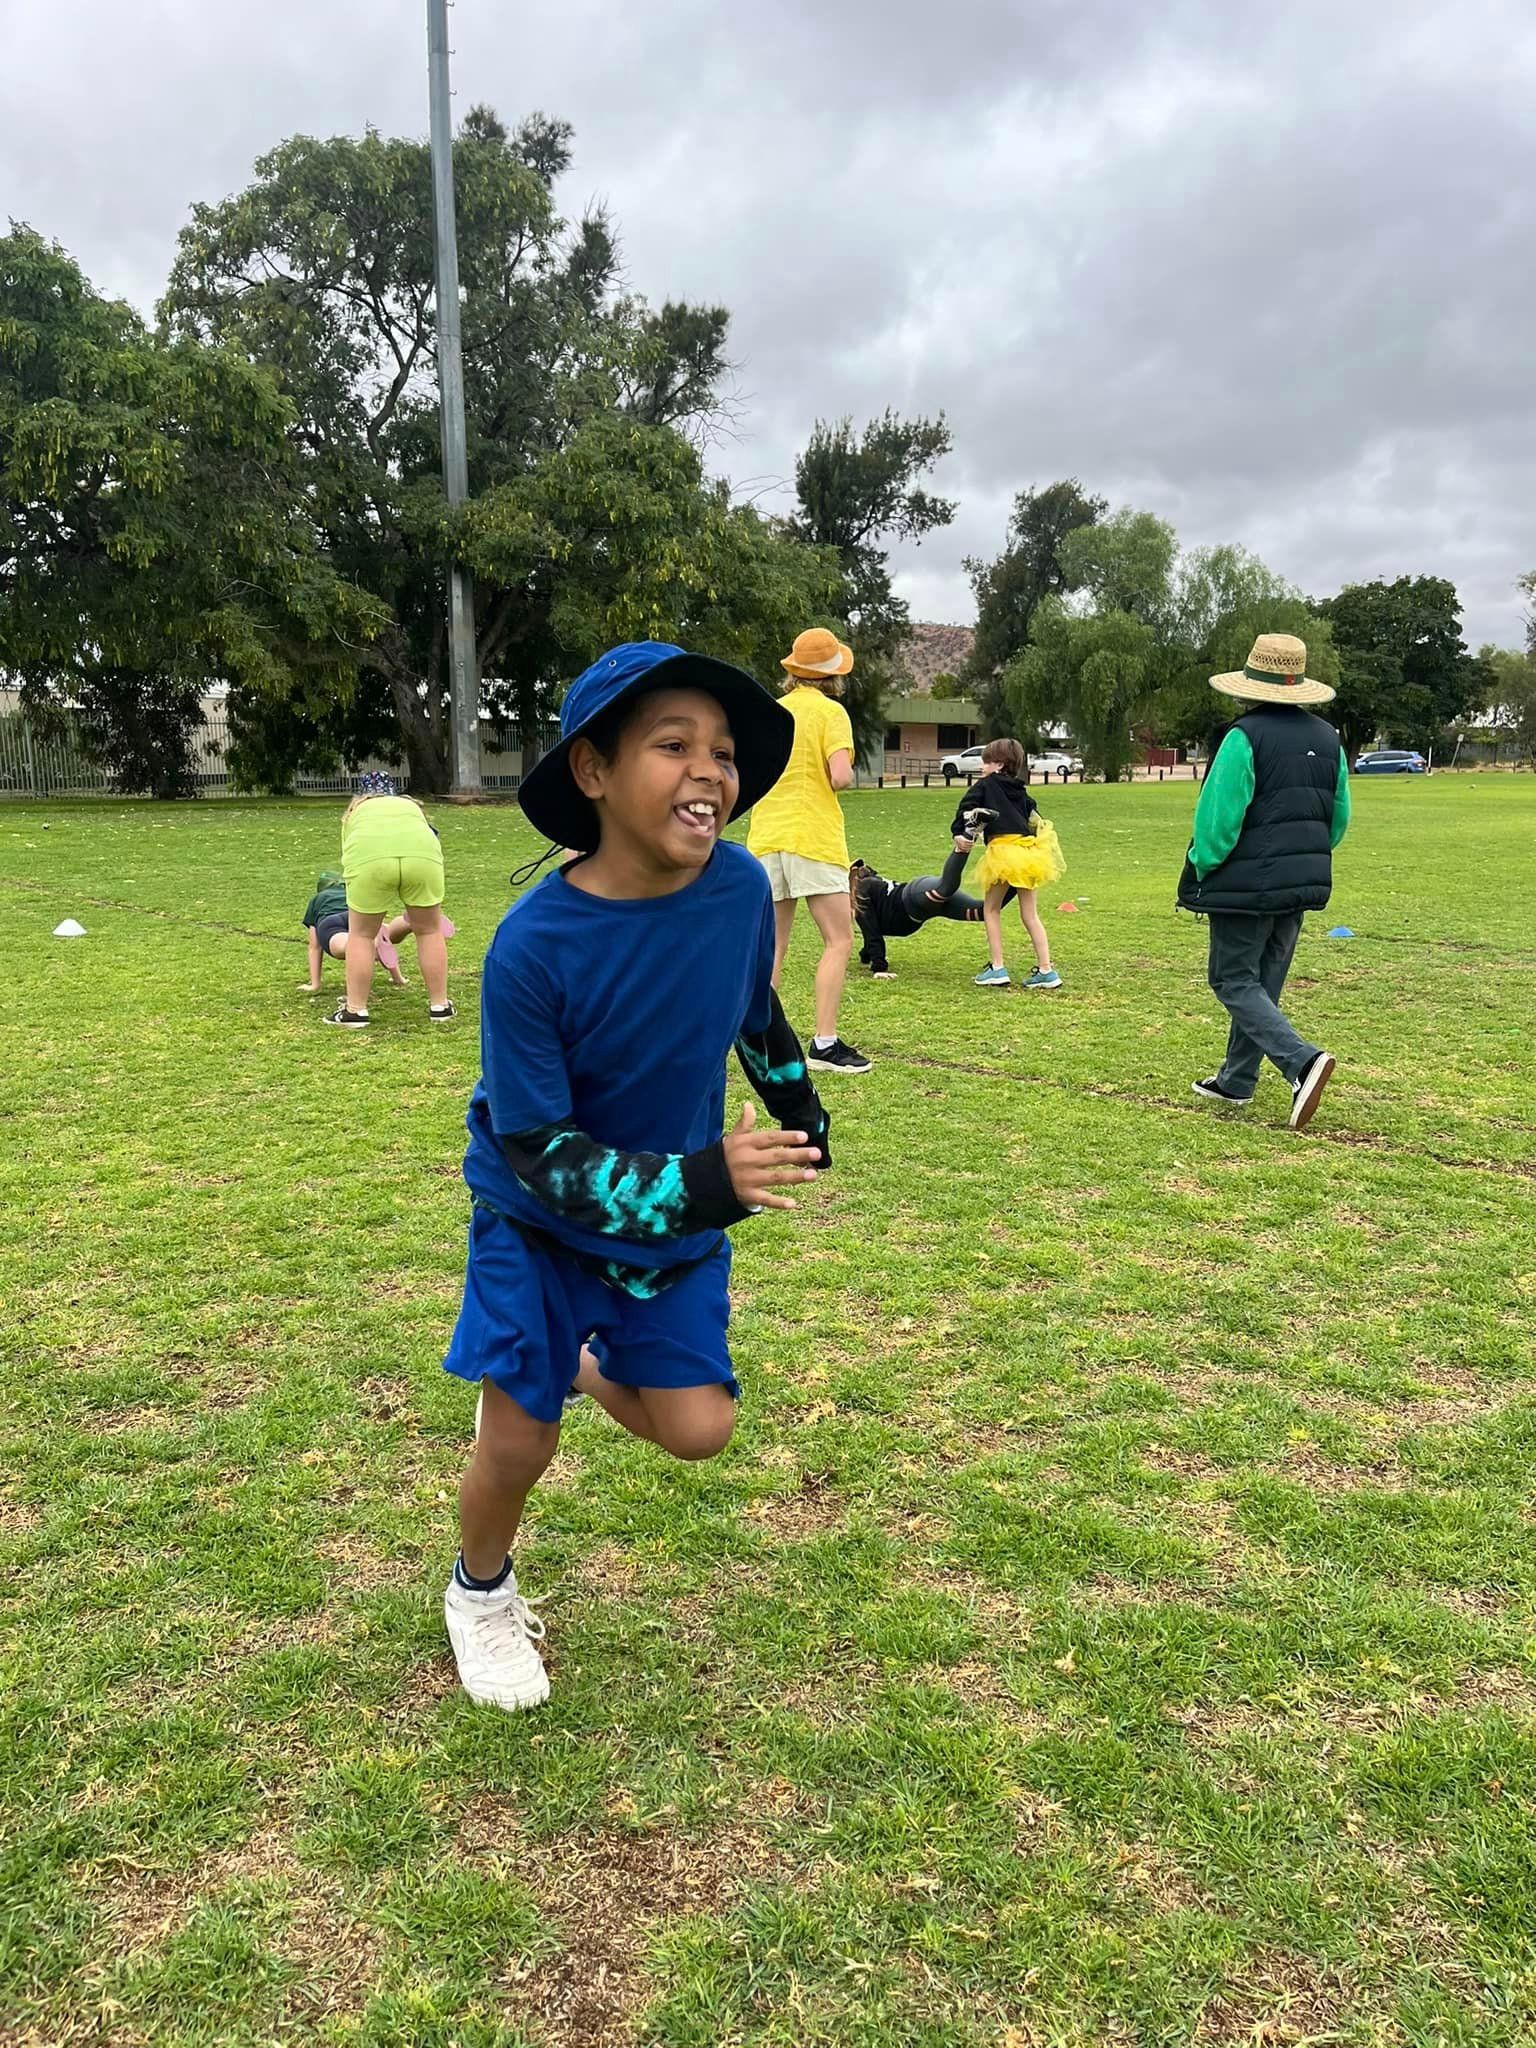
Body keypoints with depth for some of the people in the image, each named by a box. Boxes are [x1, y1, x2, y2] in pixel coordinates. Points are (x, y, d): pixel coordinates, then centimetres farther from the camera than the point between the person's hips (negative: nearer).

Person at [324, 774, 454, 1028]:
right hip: (422, 852, 1)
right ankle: (439, 1006, 25)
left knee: (361, 933, 16)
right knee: (429, 930, 18)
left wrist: (363, 910, 47)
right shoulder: (412, 806, 40)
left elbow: (349, 858, 35)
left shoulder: (354, 811, 36)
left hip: (369, 855, -1)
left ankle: (355, 1010, 18)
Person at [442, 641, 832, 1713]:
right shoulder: (532, 948, -30)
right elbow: (543, 1154, -26)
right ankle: (482, 1593, 36)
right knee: (518, 1442, 1)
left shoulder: (741, 887, -18)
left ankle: (592, 1365, 34)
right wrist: (705, 1183, -39)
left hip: (678, 1219, 4)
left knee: (698, 1428, -1)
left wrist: (803, 1112, 19)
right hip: (542, 1221, -3)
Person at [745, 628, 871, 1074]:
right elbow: (841, 775, -17)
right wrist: (843, 779, 4)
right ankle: (824, 1043, -8)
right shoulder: (830, 711, -5)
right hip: (813, 837, -6)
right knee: (839, 941, -2)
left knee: (773, 946, 12)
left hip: (766, 838, 6)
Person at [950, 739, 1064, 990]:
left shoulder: (985, 785, 6)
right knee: (1030, 915, 11)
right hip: (1028, 848, 6)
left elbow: (966, 808, -8)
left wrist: (959, 833, -12)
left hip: (1003, 848, -6)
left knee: (991, 910, 9)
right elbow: (1035, 816, 20)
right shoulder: (1021, 791, 21)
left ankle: (997, 969, 5)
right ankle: (1046, 970, 8)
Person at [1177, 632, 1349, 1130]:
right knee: (1263, 982, 16)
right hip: (1305, 883, 8)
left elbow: (1217, 816, -18)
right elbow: (1340, 817, 14)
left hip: (1247, 882, -8)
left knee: (1234, 982, 0)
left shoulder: (1245, 737, -15)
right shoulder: (1327, 738, 9)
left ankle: (1302, 1061, -18)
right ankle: (1236, 1079, 25)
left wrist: (1199, 870, -5)